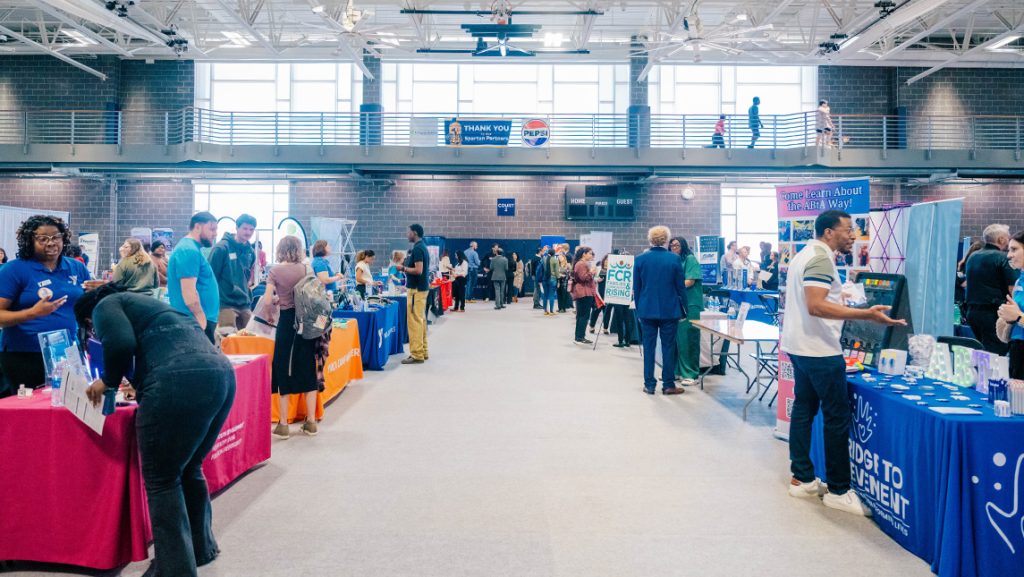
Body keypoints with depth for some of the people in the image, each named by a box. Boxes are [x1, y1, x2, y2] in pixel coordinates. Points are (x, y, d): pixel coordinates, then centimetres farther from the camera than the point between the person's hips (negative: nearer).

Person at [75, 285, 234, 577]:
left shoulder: (105, 306, 14)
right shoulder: (143, 303, 38)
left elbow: (121, 343, -6)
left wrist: (109, 381, 10)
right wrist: (142, 383, 43)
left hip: (182, 381, -9)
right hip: (220, 373, 9)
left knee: (162, 480, 5)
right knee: (189, 470, 23)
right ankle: (201, 548, 37)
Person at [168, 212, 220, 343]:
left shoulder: (190, 249, 19)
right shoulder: (189, 250, -14)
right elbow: (189, 291, -22)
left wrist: (209, 322, 24)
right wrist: (203, 321, -19)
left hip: (195, 321, 11)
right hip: (197, 323, -11)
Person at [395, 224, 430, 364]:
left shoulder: (417, 248, -17)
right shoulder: (423, 247, 14)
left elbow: (418, 270, -24)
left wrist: (403, 268, -12)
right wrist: (407, 267, 15)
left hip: (417, 289, -10)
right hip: (422, 287, 10)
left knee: (415, 321, -8)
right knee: (421, 320, 13)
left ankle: (417, 355, -6)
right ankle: (423, 351, 18)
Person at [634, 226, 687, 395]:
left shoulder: (640, 259, -2)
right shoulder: (674, 259, -6)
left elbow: (636, 288, 3)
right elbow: (681, 286, -2)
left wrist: (639, 308, 13)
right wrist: (684, 309, 8)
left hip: (647, 309, 1)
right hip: (669, 310, -1)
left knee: (649, 347, 7)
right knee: (668, 347, 6)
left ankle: (649, 385, 10)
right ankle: (668, 385, 10)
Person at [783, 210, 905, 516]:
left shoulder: (804, 254, 14)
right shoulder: (821, 258, -17)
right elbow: (816, 306, -27)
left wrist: (838, 298, 30)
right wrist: (866, 315, -30)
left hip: (799, 346, 10)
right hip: (820, 351, -10)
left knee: (804, 408, 13)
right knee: (837, 418, -3)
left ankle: (802, 479, 20)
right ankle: (838, 491, 3)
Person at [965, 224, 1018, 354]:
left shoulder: (972, 257, 12)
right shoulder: (1003, 258, -10)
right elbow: (1013, 289, -13)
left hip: (972, 312, 8)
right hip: (994, 313, -8)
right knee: (996, 353, -8)